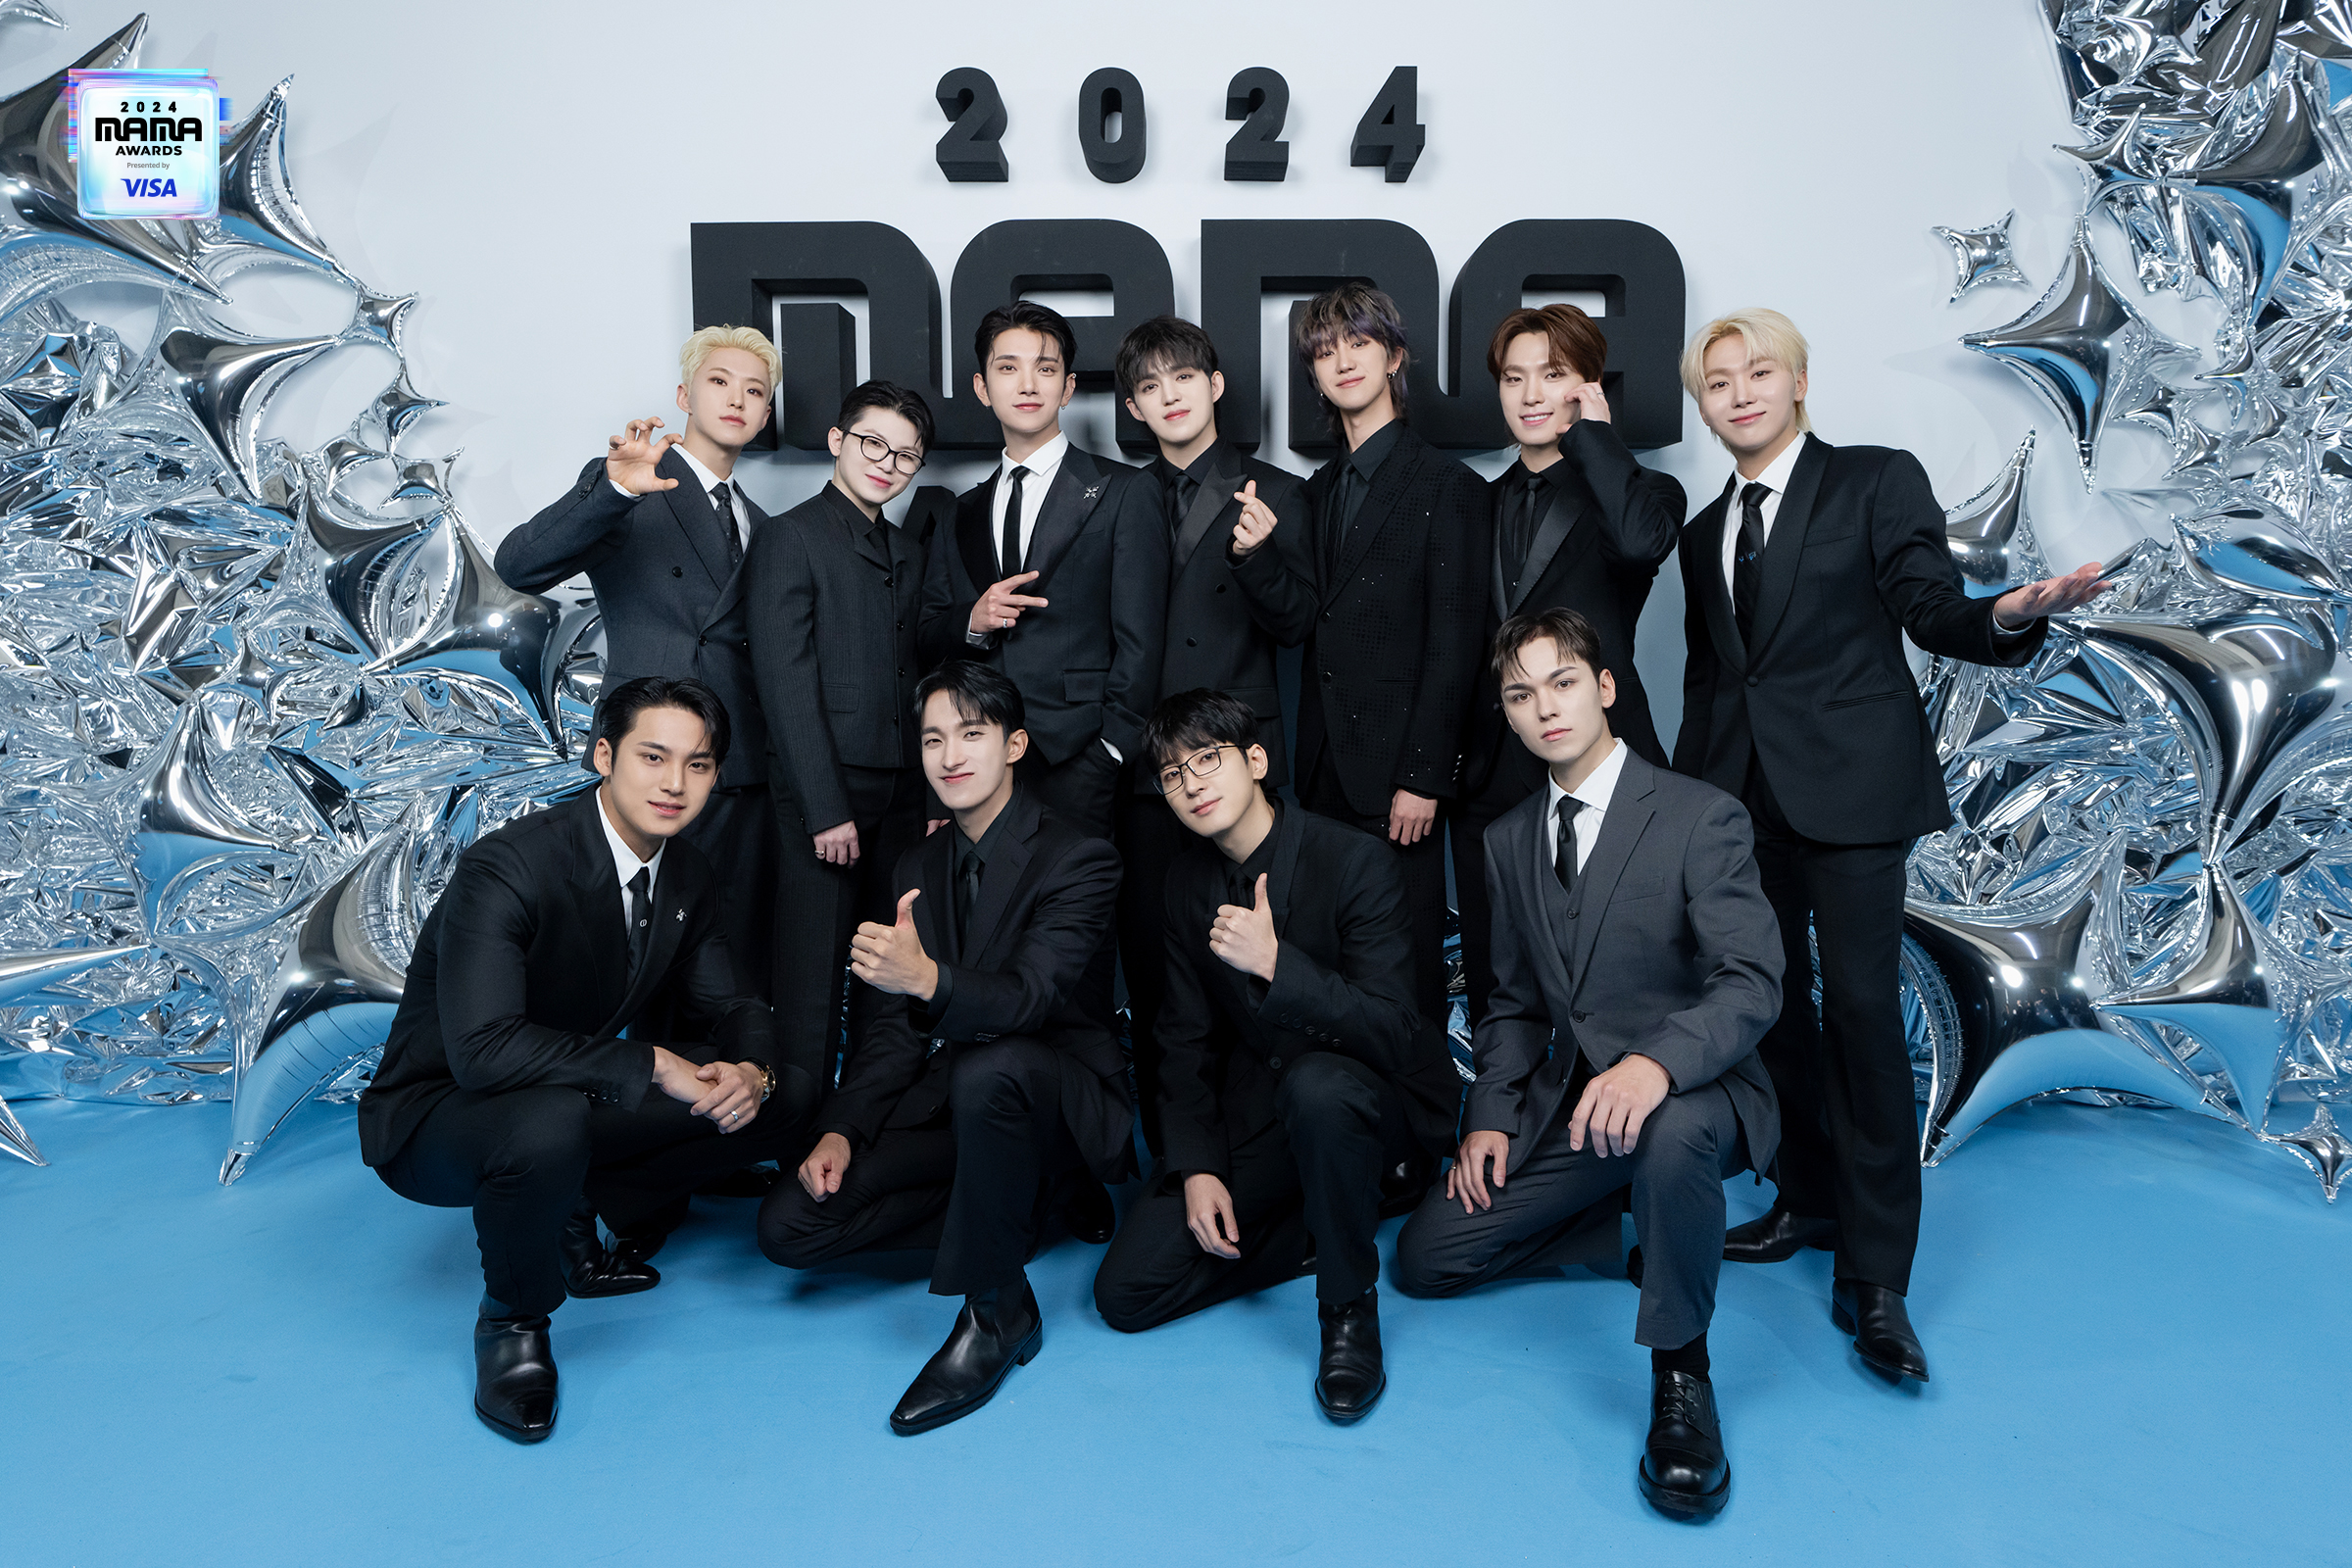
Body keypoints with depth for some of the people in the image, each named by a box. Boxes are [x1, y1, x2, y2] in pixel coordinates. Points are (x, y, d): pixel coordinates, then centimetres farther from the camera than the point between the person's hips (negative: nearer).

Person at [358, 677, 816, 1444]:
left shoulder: (688, 876, -4)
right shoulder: (506, 869, -27)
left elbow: (730, 1003, 5)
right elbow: (482, 1048, -36)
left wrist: (751, 1072, -19)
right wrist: (652, 1066, -33)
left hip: (576, 1096, 7)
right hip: (437, 1116, -7)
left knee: (788, 1096, -5)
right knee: (549, 1123, -41)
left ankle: (581, 1219, 9)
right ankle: (511, 1323, -10)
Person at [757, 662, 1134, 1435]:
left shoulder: (1078, 859, -13)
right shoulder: (922, 865, 9)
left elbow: (1029, 998, -28)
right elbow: (897, 1021, 8)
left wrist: (928, 977, -47)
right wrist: (841, 1131, -6)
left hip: (1061, 1102, -6)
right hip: (952, 1100, 6)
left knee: (987, 1068, -41)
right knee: (789, 1224, -10)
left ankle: (997, 1311, -20)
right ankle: (1015, 1199, 5)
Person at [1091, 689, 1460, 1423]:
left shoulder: (1355, 861, -18)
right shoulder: (1189, 880, 1)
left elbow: (1390, 1035, -26)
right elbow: (1188, 1039, 5)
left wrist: (1275, 964, -38)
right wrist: (1197, 1166, -7)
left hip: (1369, 1098, -5)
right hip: (1253, 1109, 5)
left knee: (1316, 1082, -43)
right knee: (1125, 1292, -8)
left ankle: (1351, 1308, -17)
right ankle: (1336, 1219, 8)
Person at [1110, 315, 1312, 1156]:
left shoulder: (1272, 493, 7)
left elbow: (1295, 626, -2)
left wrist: (1257, 552, -19)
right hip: (1144, 765, 3)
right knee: (1150, 964, 4)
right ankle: (1166, 1155, 17)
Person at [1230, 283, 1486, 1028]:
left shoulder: (1446, 486, -4)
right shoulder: (1321, 488, 16)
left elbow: (1453, 647, -9)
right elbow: (1306, 613, 7)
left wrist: (1424, 778, -13)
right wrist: (1254, 552, -11)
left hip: (1396, 770, -6)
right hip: (1325, 769, 6)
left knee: (1407, 966, -1)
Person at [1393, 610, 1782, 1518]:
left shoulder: (1701, 818, -10)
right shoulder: (1509, 840, 9)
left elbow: (1751, 984, -21)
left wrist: (1657, 1061, -40)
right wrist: (1492, 1114, -1)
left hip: (1692, 1092, -6)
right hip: (1565, 1103, 6)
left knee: (1672, 1133, -42)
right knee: (1424, 1258, -2)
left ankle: (1680, 1370, -17)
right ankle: (1637, 1223, 17)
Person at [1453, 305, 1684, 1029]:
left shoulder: (1638, 489, 2)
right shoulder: (1483, 504, 16)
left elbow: (1641, 539, -25)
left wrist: (1592, 431, -11)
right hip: (1489, 782, 5)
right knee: (1492, 991, 9)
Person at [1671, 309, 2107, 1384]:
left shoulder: (1877, 481, 2)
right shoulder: (1705, 531, 17)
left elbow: (1934, 616, -4)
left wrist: (2008, 615, -25)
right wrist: (1684, 790, 14)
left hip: (1849, 789, -5)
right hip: (1742, 798, 5)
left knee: (1862, 1011, -9)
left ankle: (1875, 1277, -2)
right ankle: (1809, 1201, 27)